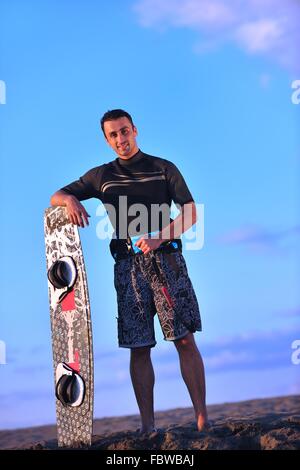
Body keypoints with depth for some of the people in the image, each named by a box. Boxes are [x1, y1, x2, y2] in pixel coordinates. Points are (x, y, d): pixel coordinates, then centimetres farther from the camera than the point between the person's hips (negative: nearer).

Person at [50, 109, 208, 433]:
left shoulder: (164, 168, 12)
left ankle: (202, 420, -1)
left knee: (185, 339, -6)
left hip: (165, 258, -1)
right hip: (127, 264, 2)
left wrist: (159, 238, -14)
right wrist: (70, 200, -7)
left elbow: (190, 213, 4)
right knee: (139, 347, 0)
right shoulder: (101, 175, 17)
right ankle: (147, 426, 6)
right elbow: (56, 196, 19)